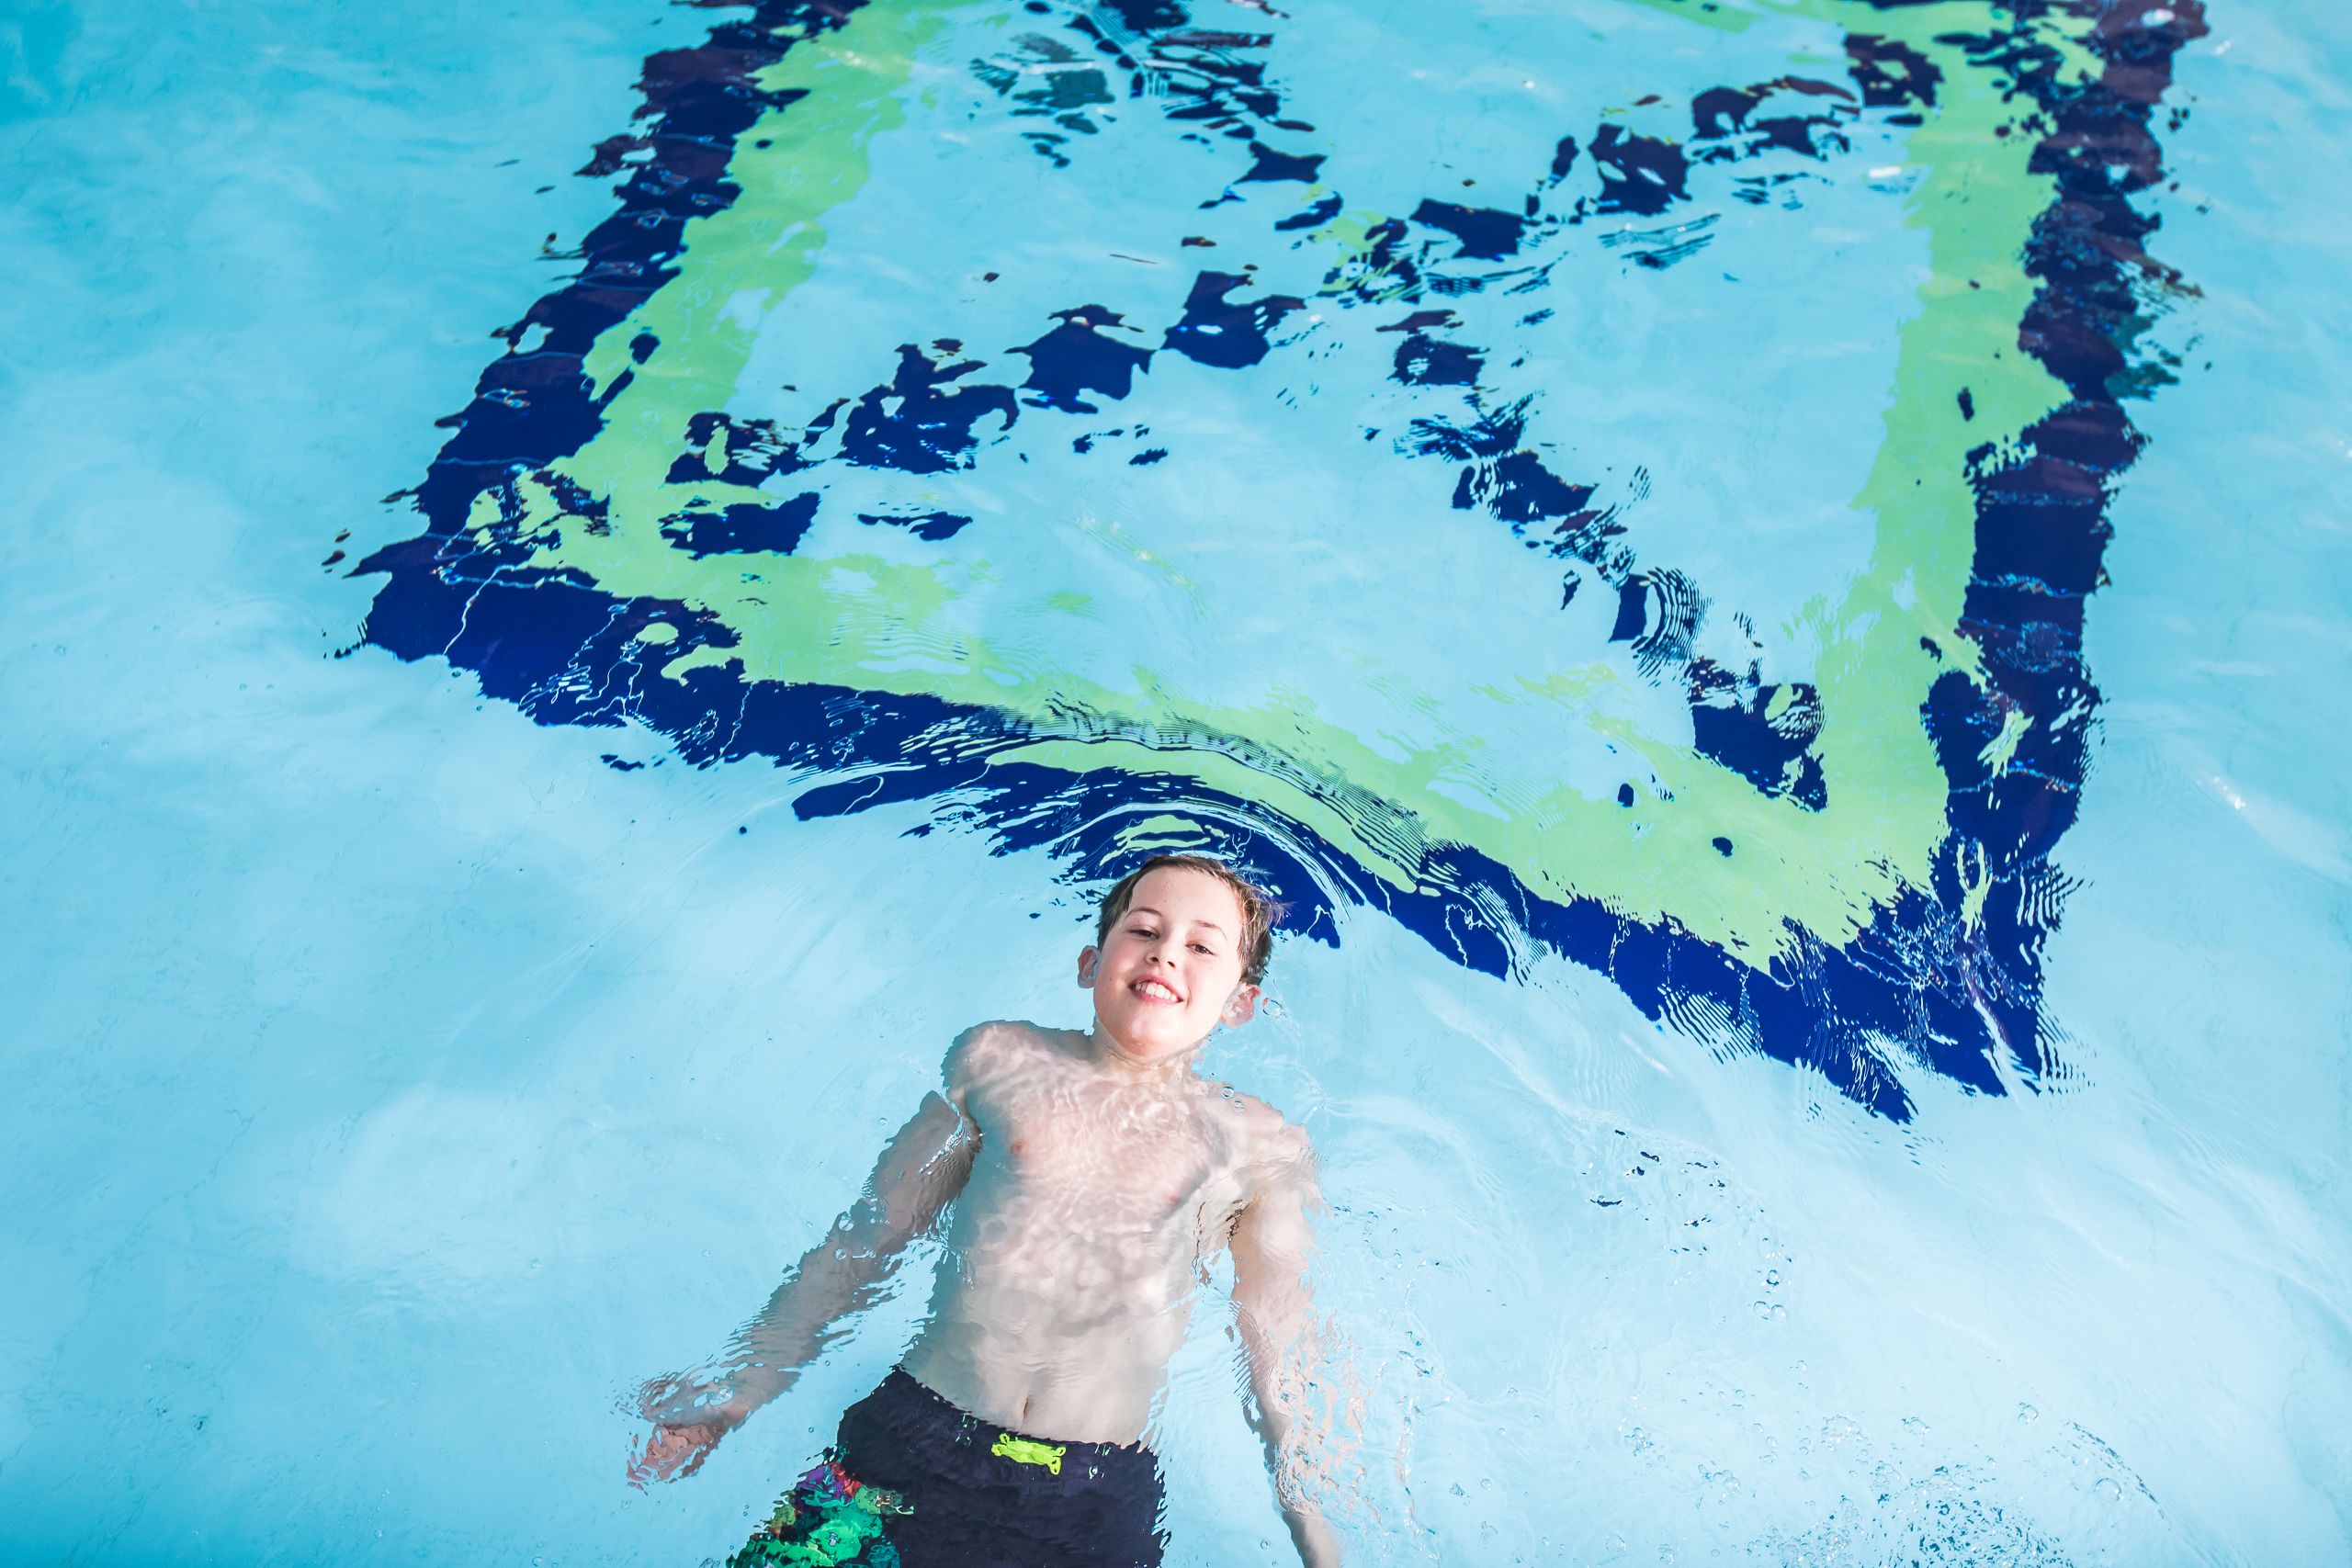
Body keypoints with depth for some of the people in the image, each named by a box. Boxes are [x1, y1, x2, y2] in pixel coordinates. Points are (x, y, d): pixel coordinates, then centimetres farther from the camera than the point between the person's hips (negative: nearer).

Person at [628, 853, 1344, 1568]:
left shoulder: (1260, 1146, 4)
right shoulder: (997, 1060, 7)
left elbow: (1280, 1351, 8)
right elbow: (873, 1231, 12)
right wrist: (745, 1382, 12)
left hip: (1100, 1500, -1)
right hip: (910, 1440, 1)